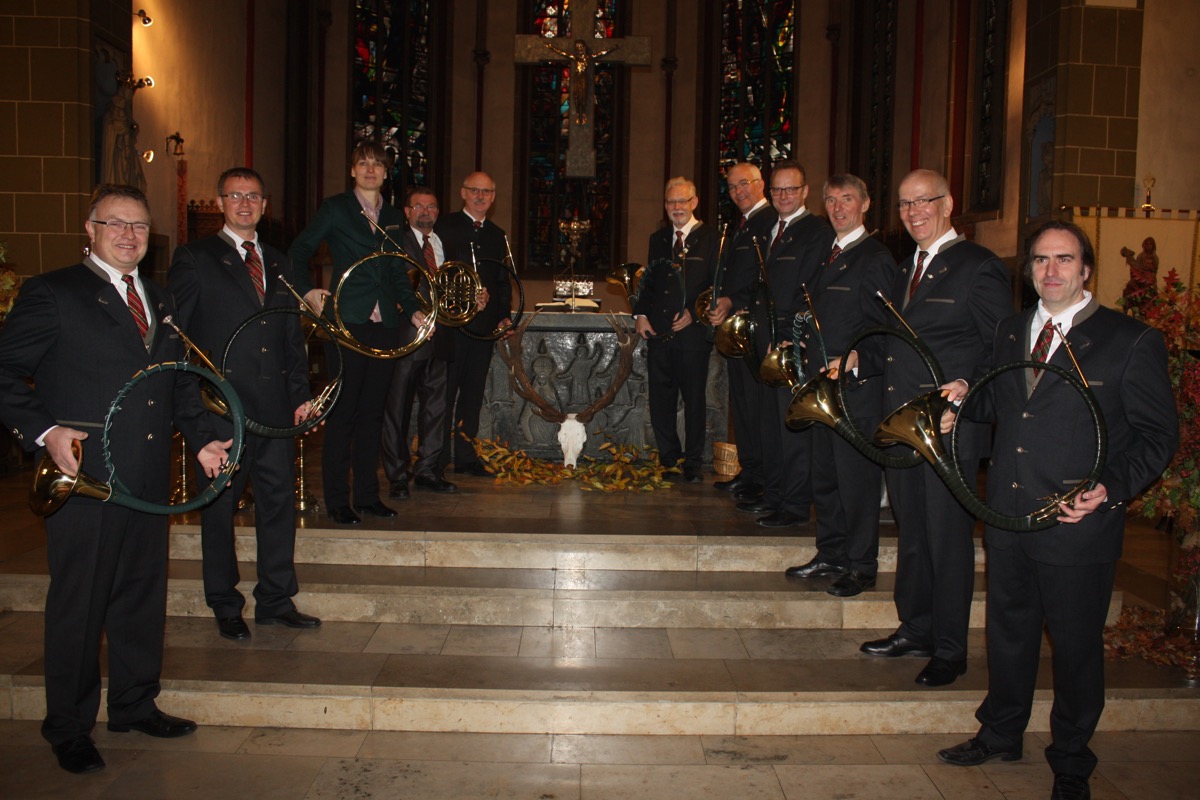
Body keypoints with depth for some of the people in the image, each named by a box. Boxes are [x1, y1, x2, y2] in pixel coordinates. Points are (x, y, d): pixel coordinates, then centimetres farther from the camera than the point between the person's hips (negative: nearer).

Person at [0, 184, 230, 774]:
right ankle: (68, 729, 18)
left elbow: (180, 381, 23)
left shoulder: (160, 302, 16)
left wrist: (201, 438, 12)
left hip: (149, 479, 6)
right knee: (78, 604, 4)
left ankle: (135, 704, 30)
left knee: (143, 595, 14)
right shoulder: (51, 294, -4)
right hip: (86, 477, -6)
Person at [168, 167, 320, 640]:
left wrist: (300, 393, 10)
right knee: (220, 507, 5)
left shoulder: (278, 263, 17)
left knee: (279, 500, 7)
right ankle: (225, 605, 18)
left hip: (275, 404, 5)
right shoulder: (194, 259, 1)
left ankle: (276, 600, 18)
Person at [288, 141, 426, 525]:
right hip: (348, 321, -5)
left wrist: (413, 311, 5)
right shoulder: (335, 208, 3)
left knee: (373, 412, 9)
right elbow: (299, 251, 1)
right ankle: (337, 500, 5)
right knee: (343, 411, -3)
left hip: (385, 324, 5)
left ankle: (367, 494, 17)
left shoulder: (394, 218, 17)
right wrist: (308, 290, -12)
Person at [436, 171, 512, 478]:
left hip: (484, 324, 5)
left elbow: (503, 280, 19)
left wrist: (504, 315, 7)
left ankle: (465, 457, 16)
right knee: (445, 391, -2)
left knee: (473, 392, 9)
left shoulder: (497, 235, 17)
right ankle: (436, 458, 5)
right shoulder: (444, 227, 1)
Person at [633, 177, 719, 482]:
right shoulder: (658, 238, 16)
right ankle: (668, 460, 19)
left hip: (693, 331, -5)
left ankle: (692, 464, 13)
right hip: (658, 331, 5)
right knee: (660, 399, 7)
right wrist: (640, 314, 5)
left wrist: (694, 312, -12)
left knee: (694, 399, 3)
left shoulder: (711, 237, -1)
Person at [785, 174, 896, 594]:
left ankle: (861, 567, 10)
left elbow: (886, 328, -14)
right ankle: (831, 554, 28)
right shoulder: (829, 255, 17)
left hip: (857, 388, -9)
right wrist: (805, 350, 9)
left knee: (857, 480, -1)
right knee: (824, 476, 15)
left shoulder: (875, 259, -10)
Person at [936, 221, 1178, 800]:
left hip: (1078, 525, -5)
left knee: (1076, 645, 10)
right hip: (1007, 517, 5)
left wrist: (1110, 489, -21)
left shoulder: (1131, 342, -8)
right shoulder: (1010, 331, 10)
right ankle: (1000, 735, 40)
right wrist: (965, 399, 2)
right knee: (1008, 631, 20)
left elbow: (1157, 434, -7)